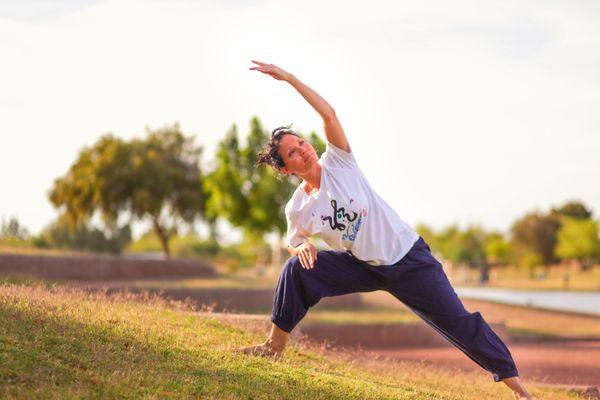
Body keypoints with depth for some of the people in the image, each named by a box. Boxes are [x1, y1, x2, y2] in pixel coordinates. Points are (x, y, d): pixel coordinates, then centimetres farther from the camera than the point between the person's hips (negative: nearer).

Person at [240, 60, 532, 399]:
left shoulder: (337, 162, -12)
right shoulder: (297, 210, -5)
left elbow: (329, 114, -24)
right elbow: (294, 243, 11)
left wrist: (289, 78, -26)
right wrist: (302, 248, -14)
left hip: (409, 257, -3)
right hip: (363, 266, 3)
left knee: (458, 322, -5)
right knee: (296, 270, -14)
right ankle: (276, 345, 1)